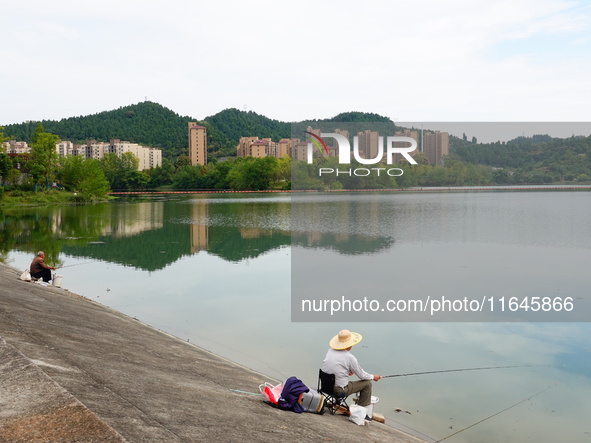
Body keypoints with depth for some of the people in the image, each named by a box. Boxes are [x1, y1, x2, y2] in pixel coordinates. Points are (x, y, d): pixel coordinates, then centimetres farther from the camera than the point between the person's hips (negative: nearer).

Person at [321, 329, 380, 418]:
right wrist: (373, 377, 13)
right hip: (339, 390, -7)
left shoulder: (330, 350, 2)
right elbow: (361, 375, -5)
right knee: (367, 383, 7)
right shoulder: (349, 357, -16)